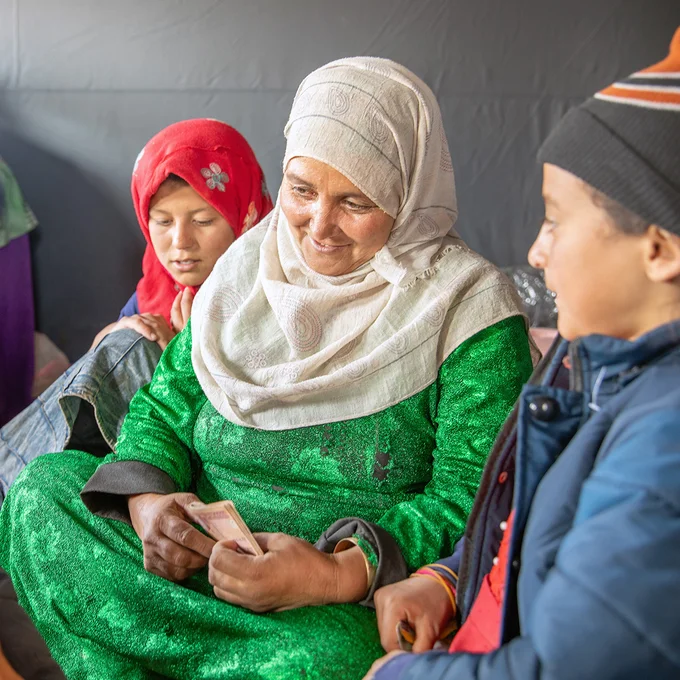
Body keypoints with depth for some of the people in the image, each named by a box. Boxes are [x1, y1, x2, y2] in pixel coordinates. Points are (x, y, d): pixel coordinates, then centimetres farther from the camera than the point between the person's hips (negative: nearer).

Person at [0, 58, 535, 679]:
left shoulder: (470, 308, -10)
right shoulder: (249, 265, 6)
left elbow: (470, 498, -14)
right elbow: (165, 404, 8)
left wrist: (337, 573, -29)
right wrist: (148, 499, -14)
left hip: (360, 604, -4)